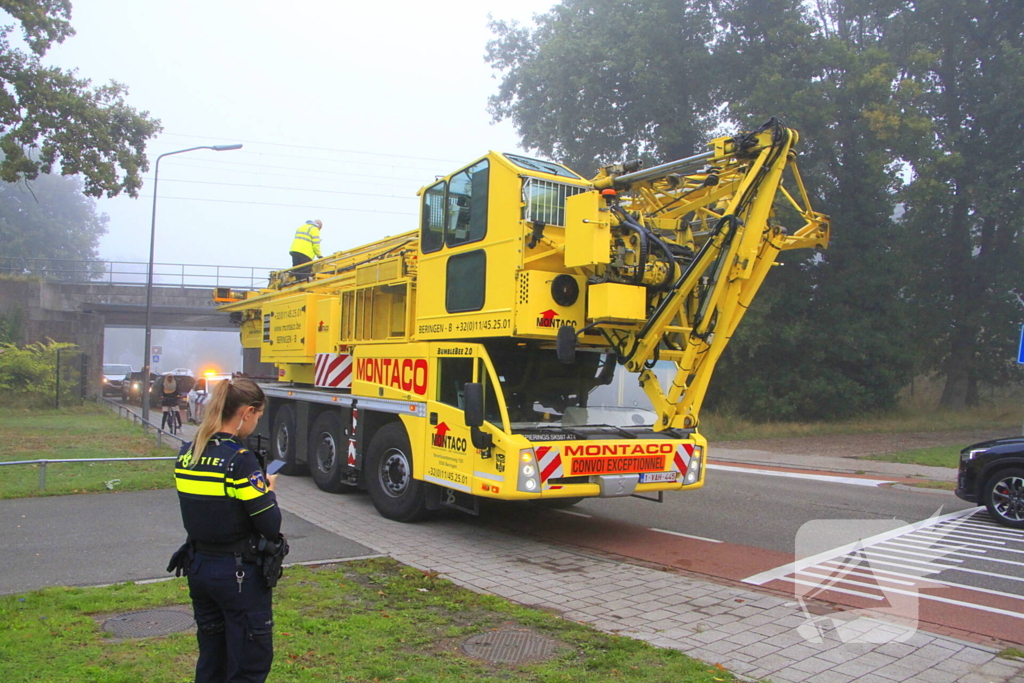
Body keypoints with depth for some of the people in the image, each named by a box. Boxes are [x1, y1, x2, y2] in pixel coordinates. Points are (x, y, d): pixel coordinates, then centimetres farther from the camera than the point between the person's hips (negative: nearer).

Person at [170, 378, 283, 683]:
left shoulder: (186, 454, 1)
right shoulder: (240, 460, -21)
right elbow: (270, 526, -19)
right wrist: (268, 489, -1)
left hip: (198, 568, 7)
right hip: (240, 575, -7)